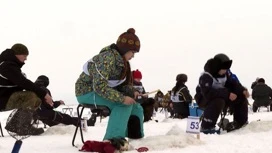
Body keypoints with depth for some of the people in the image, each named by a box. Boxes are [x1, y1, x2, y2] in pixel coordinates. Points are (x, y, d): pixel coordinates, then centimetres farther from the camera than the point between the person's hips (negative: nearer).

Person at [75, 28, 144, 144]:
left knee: (136, 108, 6)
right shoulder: (108, 58, -26)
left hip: (103, 92, 9)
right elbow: (100, 86, -33)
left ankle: (137, 139, 15)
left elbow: (121, 83, 9)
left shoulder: (121, 60, 2)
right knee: (124, 104, -26)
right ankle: (113, 140, -28)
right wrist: (122, 98, -34)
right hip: (87, 92, -9)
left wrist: (132, 91, -10)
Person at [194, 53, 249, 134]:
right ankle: (206, 127, -33)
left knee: (241, 97, -1)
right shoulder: (206, 76, -29)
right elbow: (208, 93, -40)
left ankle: (240, 122, 17)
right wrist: (227, 94, -42)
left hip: (221, 97, 8)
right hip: (204, 99, -8)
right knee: (219, 101, -41)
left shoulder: (224, 74, -2)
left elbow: (232, 84, 2)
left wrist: (243, 90, -19)